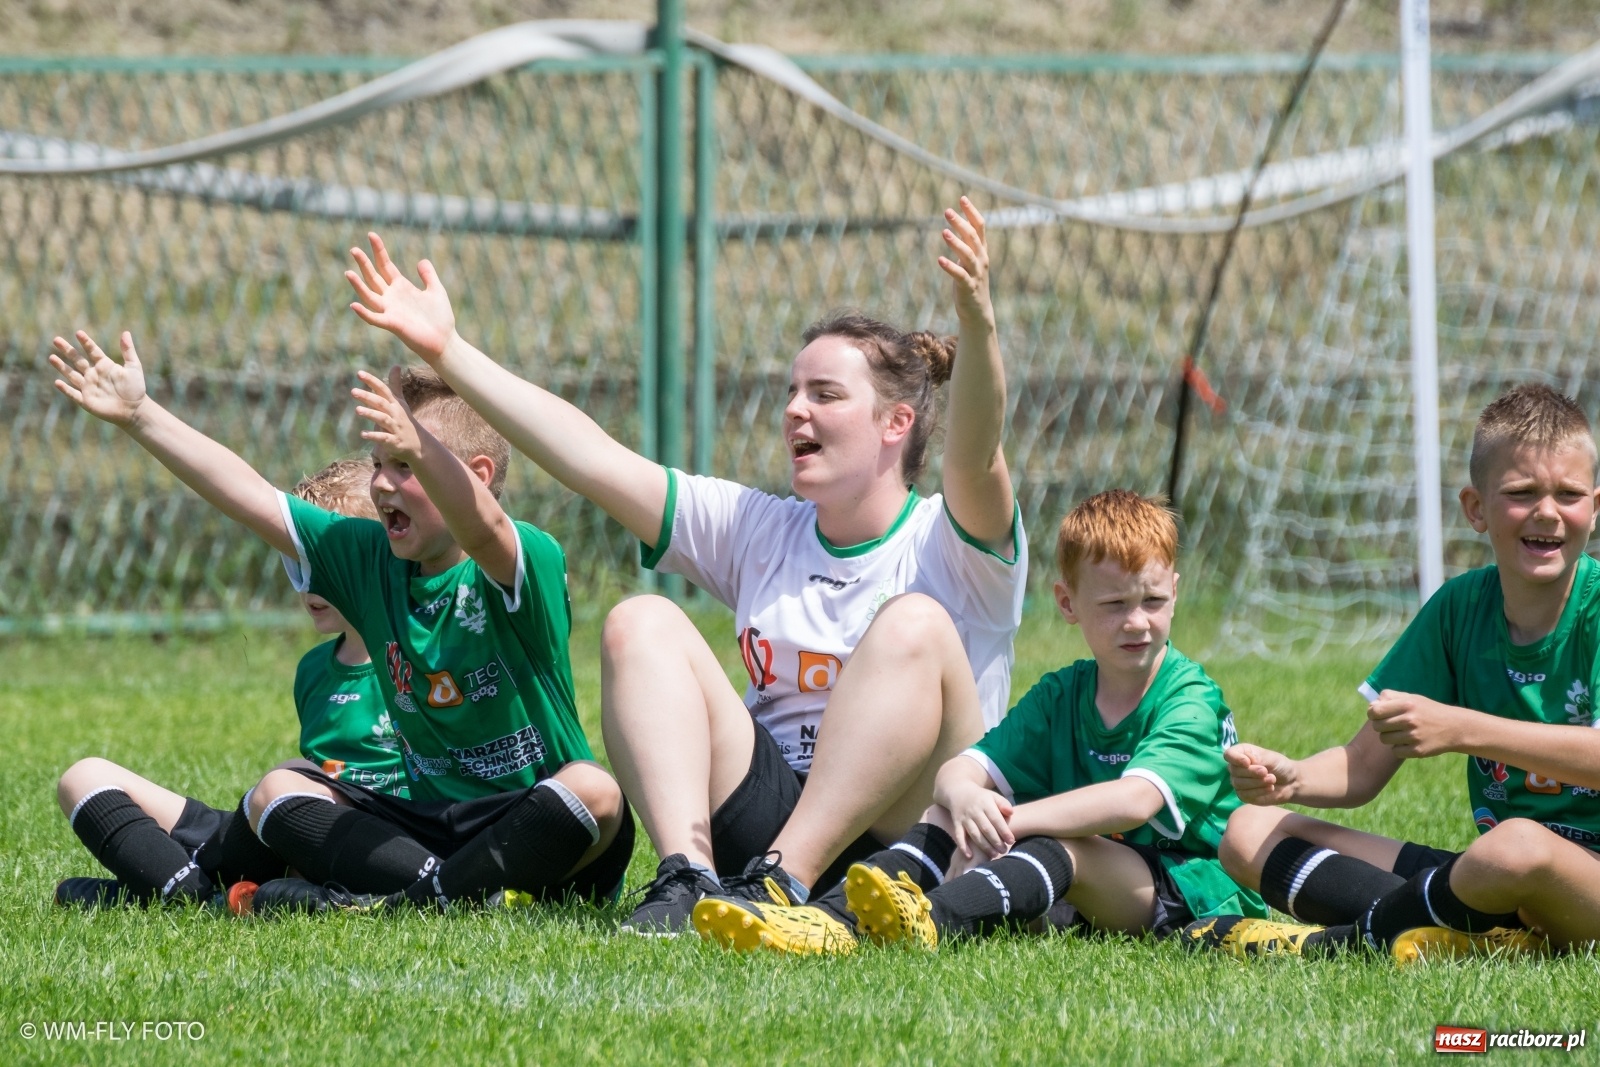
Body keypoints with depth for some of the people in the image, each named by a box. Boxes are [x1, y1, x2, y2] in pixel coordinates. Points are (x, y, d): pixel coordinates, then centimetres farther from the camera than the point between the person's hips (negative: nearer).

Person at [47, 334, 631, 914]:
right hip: (432, 822, 6)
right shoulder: (371, 560, 6)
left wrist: (418, 449, -58)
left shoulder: (527, 562, -14)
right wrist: (139, 415, 0)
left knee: (594, 792, -37)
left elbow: (481, 531, -38)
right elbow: (250, 497, 5)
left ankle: (412, 897, -38)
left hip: (535, 825, -6)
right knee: (277, 792, -7)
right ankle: (445, 884, -28)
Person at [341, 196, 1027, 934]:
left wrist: (976, 325, -44)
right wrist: (446, 352, 2)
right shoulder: (759, 531, 15)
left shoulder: (948, 543, 0)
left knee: (914, 624, -27)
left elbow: (976, 458, -24)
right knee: (641, 624, -10)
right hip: (765, 808, 5)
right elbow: (595, 462, 9)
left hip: (898, 835, -5)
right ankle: (687, 875, -31)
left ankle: (783, 881, -35)